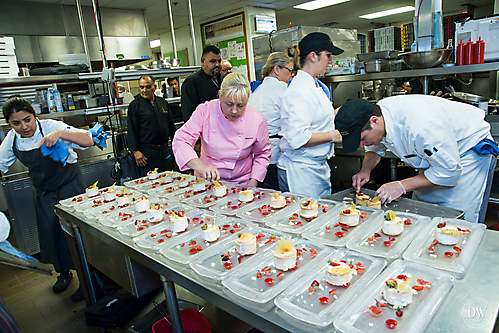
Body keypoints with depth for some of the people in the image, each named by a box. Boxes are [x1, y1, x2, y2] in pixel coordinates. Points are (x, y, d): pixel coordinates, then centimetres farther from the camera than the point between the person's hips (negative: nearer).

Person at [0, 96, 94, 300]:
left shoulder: (50, 127, -20)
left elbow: (88, 141, -32)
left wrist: (60, 133, -45)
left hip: (70, 186, -5)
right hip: (44, 193, 5)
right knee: (51, 232, 12)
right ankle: (63, 272, 36)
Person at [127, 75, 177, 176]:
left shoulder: (163, 102, 11)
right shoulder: (135, 105, -2)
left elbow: (171, 126, 18)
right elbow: (131, 131, -5)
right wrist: (136, 151, -13)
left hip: (165, 151, 4)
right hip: (147, 152, -4)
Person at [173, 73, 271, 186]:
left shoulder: (257, 120, -7)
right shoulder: (205, 112, -11)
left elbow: (263, 154, 6)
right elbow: (180, 140, -15)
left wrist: (253, 183, -4)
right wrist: (201, 167, -32)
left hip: (241, 184, 2)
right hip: (207, 181, -2)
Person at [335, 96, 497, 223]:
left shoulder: (420, 127, -42)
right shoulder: (375, 112, -17)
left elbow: (449, 172, -30)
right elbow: (375, 148, 7)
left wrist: (402, 186, -31)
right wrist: (365, 170, -12)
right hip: (438, 154, 7)